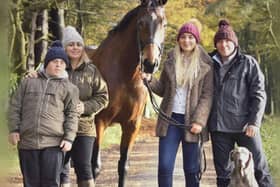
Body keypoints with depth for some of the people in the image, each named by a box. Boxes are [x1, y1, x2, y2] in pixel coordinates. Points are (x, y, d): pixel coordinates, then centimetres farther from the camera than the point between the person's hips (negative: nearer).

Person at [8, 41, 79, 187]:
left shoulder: (69, 88, 9)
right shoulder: (28, 82, 15)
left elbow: (72, 115, 4)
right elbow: (15, 107, 13)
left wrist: (69, 138, -6)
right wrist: (14, 129, 3)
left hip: (53, 143, -2)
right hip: (27, 142, 2)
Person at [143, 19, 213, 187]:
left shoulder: (205, 65, -1)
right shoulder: (171, 61, 11)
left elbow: (207, 96, -6)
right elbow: (163, 90, 14)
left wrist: (199, 121, -15)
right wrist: (150, 80, -6)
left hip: (191, 121, -3)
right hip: (170, 119, 3)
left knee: (192, 169, 5)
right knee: (164, 166, -2)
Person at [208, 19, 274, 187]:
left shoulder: (248, 63, 1)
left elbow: (259, 94, -3)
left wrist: (254, 122, -12)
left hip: (244, 126, -3)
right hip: (219, 127, 3)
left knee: (260, 169, -6)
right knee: (223, 173, 7)